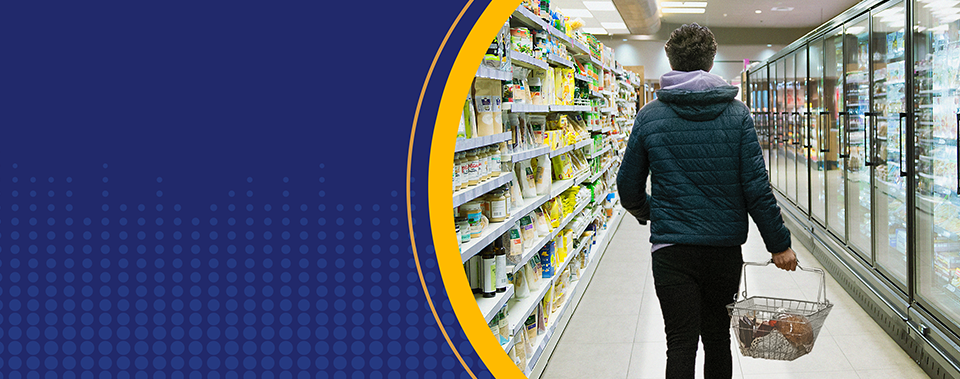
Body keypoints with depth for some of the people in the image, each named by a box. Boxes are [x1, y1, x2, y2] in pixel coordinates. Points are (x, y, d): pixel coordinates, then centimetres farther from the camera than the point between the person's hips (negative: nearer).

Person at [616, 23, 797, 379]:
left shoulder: (650, 116, -2)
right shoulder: (736, 113, -2)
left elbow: (629, 188, 5)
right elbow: (756, 186, -7)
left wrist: (644, 211, 27)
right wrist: (779, 243, 2)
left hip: (672, 250, -1)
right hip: (725, 247, 2)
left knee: (681, 345, 1)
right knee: (718, 338, 17)